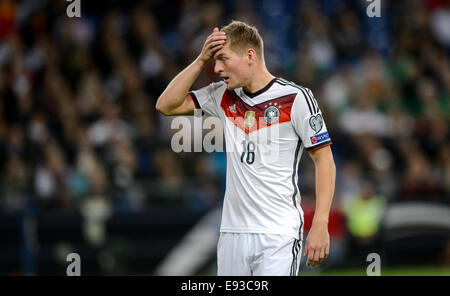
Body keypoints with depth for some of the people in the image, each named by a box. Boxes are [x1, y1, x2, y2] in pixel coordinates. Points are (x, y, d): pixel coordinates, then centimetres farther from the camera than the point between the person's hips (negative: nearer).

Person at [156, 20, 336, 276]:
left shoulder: (295, 98, -6)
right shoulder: (224, 96, 11)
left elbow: (324, 160, -6)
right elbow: (166, 105, 13)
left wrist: (320, 226, -13)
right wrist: (201, 61, 3)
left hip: (279, 235, -6)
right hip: (233, 233, 6)